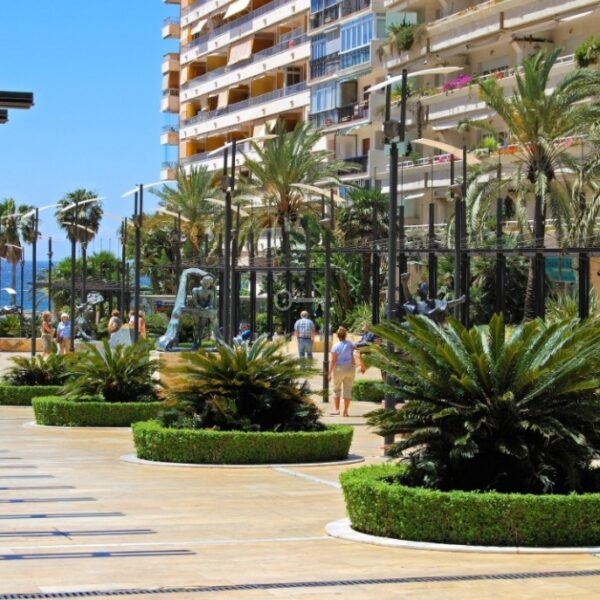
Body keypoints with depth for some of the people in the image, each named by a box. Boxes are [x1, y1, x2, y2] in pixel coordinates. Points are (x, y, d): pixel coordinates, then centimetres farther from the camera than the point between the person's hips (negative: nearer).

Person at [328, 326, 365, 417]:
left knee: (336, 389, 14)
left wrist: (330, 373, -12)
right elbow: (357, 355, -10)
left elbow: (332, 360, -14)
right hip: (350, 369, 2)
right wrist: (362, 365, 0)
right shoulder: (350, 344, -3)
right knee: (347, 390, 8)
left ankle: (337, 409, 11)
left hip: (339, 369, -2)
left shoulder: (336, 346, -11)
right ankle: (345, 411, 7)